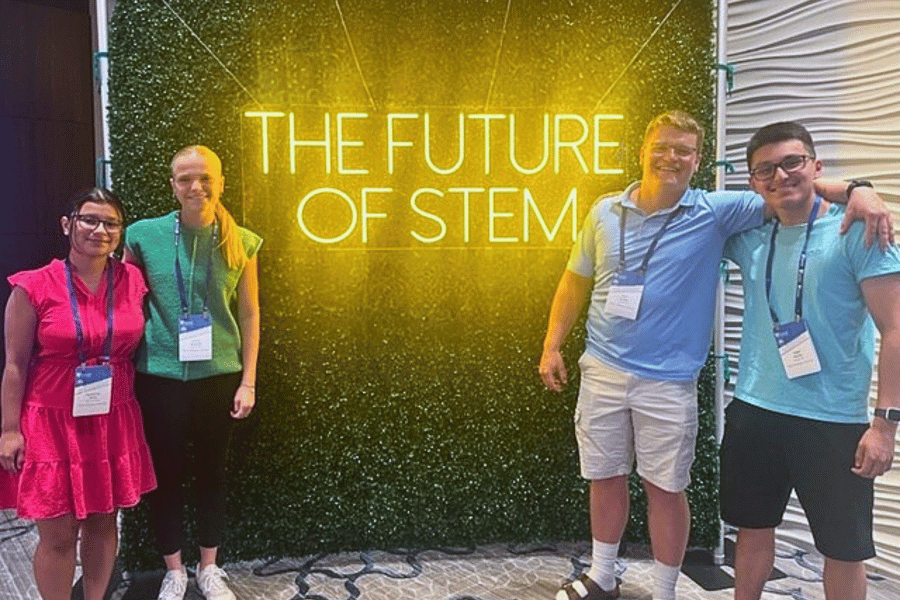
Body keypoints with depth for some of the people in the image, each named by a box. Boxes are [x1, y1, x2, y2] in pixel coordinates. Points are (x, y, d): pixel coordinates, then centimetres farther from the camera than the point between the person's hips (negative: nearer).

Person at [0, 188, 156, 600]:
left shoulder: (133, 281, 0)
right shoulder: (34, 287, -8)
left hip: (114, 422, 3)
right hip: (52, 423, -3)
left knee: (103, 521, 15)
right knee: (57, 535, 6)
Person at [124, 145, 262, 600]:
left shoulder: (241, 243, -3)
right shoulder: (144, 235, -5)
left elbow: (249, 315, 1)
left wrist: (248, 382, -1)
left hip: (219, 376, 1)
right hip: (159, 376, 0)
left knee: (212, 472, 14)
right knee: (166, 474, 12)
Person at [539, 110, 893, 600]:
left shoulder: (715, 212, -4)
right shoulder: (605, 213, 4)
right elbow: (575, 283, 10)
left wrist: (856, 190, -25)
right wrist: (552, 346, 9)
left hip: (668, 382, -2)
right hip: (602, 371, 3)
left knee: (666, 489, 7)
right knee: (605, 477, 15)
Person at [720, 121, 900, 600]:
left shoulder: (856, 230, -8)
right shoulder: (750, 237, 5)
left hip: (834, 421, -4)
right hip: (753, 411, 4)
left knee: (844, 549, 10)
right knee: (753, 529, 18)